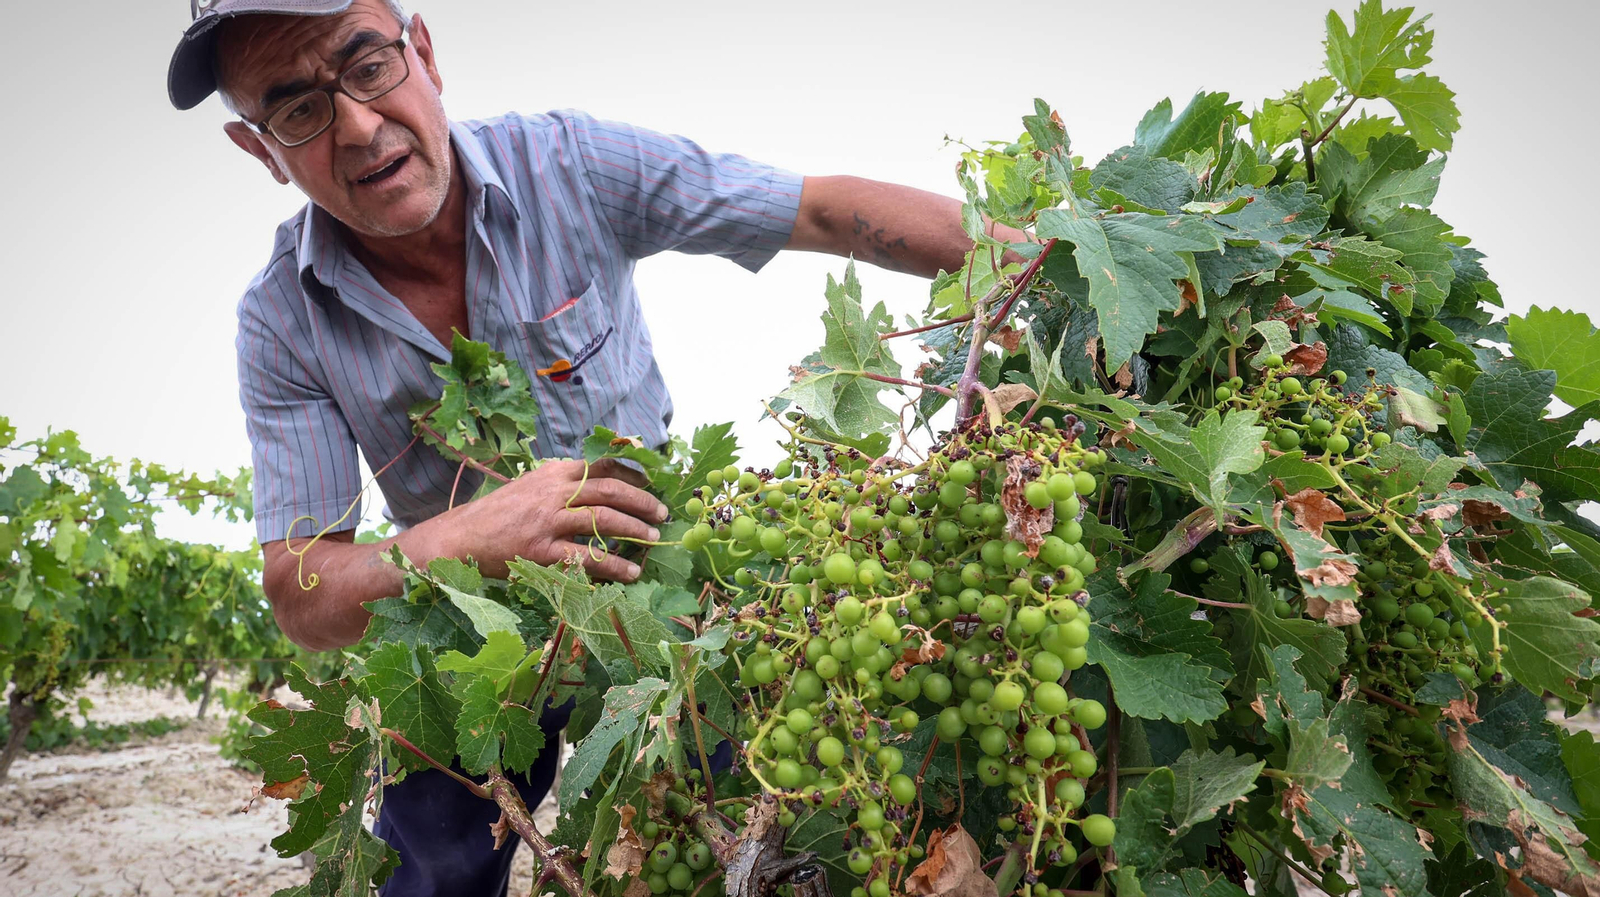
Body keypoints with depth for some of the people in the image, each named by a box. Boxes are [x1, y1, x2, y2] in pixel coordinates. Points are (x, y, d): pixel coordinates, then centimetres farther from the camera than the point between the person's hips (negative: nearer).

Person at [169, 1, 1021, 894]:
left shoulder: (569, 165, -21)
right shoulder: (282, 325, -17)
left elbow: (830, 210, -20)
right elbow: (301, 600, -19)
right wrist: (454, 542, -40)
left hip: (652, 575, 0)